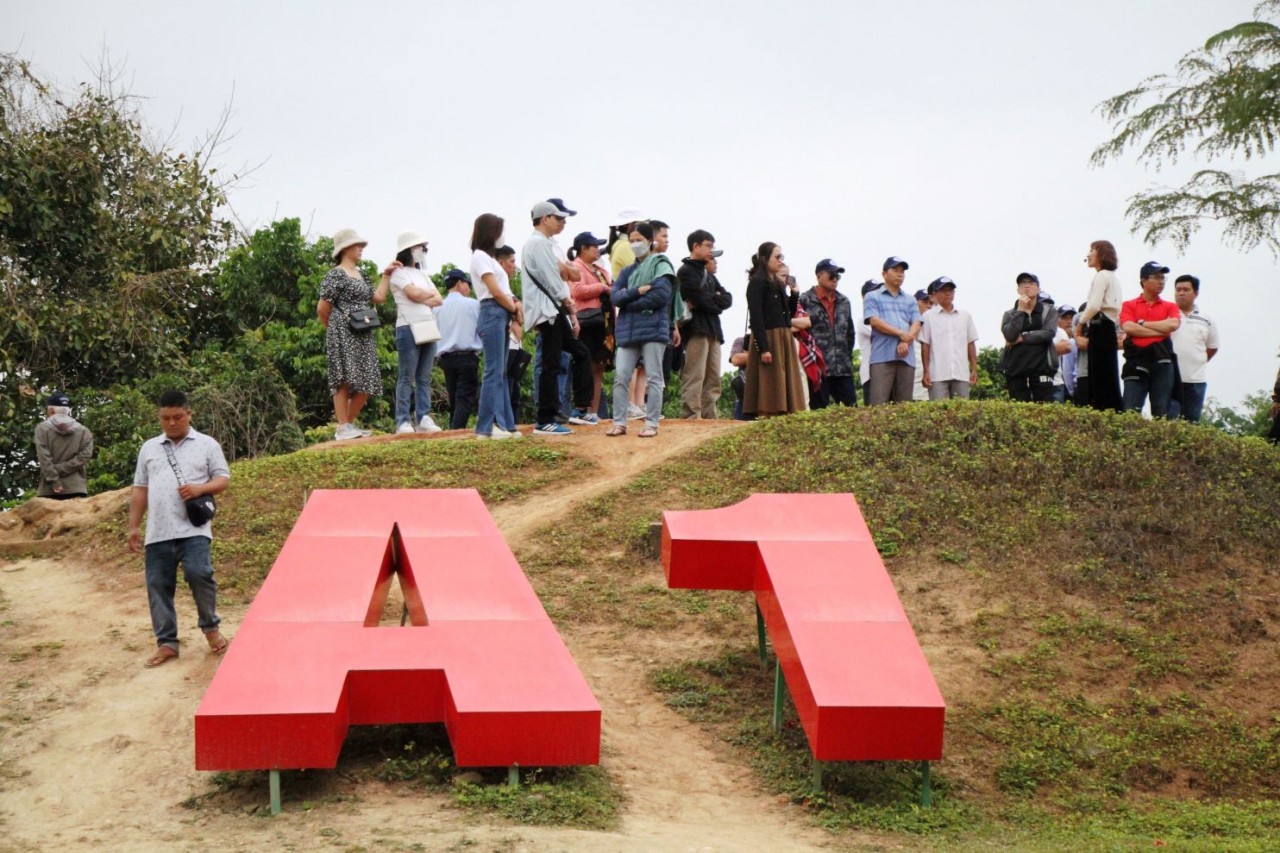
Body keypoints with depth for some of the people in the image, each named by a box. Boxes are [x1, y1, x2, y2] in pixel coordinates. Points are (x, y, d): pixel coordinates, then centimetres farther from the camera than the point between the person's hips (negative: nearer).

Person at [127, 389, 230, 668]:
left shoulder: (207, 444, 8)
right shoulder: (149, 448, 18)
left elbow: (223, 479, 4)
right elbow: (140, 490, 19)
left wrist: (200, 488, -16)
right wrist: (133, 527, 13)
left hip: (194, 529, -4)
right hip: (158, 532, 4)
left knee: (198, 573, -20)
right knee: (158, 585, 2)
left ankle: (211, 627, 3)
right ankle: (167, 643, 10)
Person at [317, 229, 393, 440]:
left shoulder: (361, 275, 20)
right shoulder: (335, 275, -6)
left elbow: (379, 297, 13)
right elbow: (322, 308, -6)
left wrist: (386, 275, 16)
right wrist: (334, 329, 8)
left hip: (364, 336, 8)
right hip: (343, 335, -8)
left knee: (366, 383, 5)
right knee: (345, 379, -11)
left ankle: (350, 423, 16)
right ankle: (343, 428, -10)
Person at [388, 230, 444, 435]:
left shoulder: (422, 274, 20)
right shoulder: (399, 273, -1)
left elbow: (438, 300, 12)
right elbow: (415, 294, -14)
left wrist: (423, 298, -6)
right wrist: (431, 293, 5)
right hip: (408, 328, -7)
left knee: (424, 378, 4)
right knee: (406, 378, -6)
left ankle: (423, 418, 4)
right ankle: (403, 422, -7)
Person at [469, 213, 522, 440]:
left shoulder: (489, 257, 22)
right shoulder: (480, 256, -6)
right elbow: (496, 292, -12)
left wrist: (516, 305, 0)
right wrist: (516, 309, -1)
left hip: (502, 316, 10)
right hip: (492, 314, -10)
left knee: (501, 372, 8)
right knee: (494, 371, -10)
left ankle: (504, 423, 9)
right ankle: (486, 427, -10)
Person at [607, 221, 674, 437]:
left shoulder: (660, 264, 3)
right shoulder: (629, 271, 20)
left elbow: (661, 294, -12)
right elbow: (614, 296, 6)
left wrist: (629, 303, -6)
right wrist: (637, 291, -12)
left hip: (653, 328, -5)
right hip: (627, 330, 5)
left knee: (653, 377, -2)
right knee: (620, 377, -1)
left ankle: (651, 424, 0)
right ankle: (619, 422, 2)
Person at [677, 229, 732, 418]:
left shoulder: (708, 274, 24)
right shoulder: (686, 272, -3)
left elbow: (727, 299, 11)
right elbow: (702, 300, -15)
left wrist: (708, 300, -7)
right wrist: (716, 301, 3)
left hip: (713, 330, 9)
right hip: (696, 329, -9)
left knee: (713, 378, 8)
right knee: (694, 377, -13)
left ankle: (709, 417, 10)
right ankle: (691, 416, -16)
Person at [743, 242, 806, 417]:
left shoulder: (779, 284, 17)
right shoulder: (757, 283, -7)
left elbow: (789, 314, 19)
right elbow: (756, 318, -15)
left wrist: (794, 294, 2)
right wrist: (763, 348, -21)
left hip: (784, 340, 8)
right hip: (768, 339, -8)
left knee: (784, 386, 5)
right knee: (769, 387, -10)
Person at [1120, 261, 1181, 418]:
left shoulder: (1170, 307, 15)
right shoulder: (1129, 306, 10)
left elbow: (1173, 324, -6)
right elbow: (1128, 327, -8)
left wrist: (1143, 324, -2)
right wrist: (1161, 329, -5)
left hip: (1162, 362, 2)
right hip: (1137, 362, -2)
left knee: (1161, 414, 1)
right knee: (1130, 412, -9)